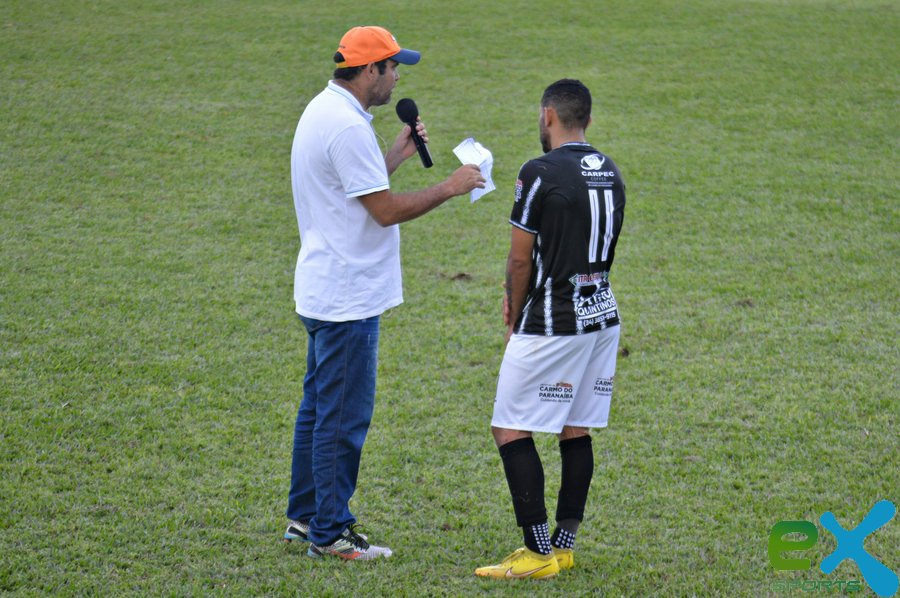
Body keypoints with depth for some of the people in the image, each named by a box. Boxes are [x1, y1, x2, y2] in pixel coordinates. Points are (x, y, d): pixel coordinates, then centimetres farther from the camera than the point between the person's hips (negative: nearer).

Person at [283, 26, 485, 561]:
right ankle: (330, 532, 2)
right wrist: (450, 188, -10)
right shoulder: (347, 126, -21)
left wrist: (397, 155, 15)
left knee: (320, 409, 18)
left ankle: (305, 516, 27)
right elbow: (387, 210, -20)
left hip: (324, 291, 11)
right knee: (344, 417, -4)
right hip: (348, 296, -11)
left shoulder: (324, 111, 12)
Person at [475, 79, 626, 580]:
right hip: (602, 316, 8)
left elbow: (521, 259, -11)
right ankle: (564, 545, 16)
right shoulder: (610, 172, 9)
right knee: (576, 433, 12)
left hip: (552, 326, -8)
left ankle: (540, 553, -5)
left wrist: (515, 321, 5)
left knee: (511, 430, -2)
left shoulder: (540, 173, -15)